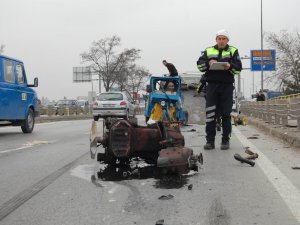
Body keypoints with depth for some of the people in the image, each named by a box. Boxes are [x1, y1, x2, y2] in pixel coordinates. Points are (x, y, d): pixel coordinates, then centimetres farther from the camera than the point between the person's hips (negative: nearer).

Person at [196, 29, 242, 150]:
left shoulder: (233, 51, 10)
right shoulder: (208, 51, 15)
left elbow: (238, 68, 0)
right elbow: (199, 64, 3)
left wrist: (230, 66, -21)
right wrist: (208, 63, -17)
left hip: (227, 86, -1)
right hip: (212, 85, 1)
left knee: (226, 114, 2)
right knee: (210, 113, -3)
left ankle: (225, 140, 9)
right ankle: (210, 140, 1)